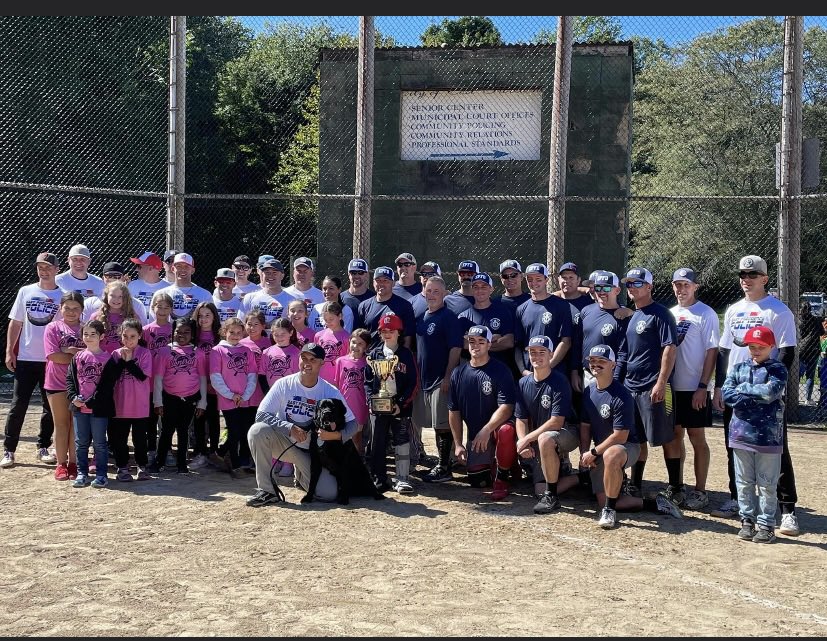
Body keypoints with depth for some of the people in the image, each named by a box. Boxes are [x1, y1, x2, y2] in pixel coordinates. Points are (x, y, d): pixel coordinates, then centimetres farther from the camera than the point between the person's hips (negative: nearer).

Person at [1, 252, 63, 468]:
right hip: (25, 358, 1)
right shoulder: (25, 291, 5)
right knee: (18, 405, 1)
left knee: (50, 406, 6)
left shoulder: (63, 296, 0)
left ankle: (43, 448, 18)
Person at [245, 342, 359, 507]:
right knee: (258, 430, -31)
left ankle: (301, 475, 20)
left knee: (328, 494, -17)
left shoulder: (331, 392, -9)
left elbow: (352, 424, -7)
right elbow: (261, 415, -17)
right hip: (284, 443, -1)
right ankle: (266, 490, -20)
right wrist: (290, 428, -31)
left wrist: (337, 435, -29)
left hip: (312, 451, 1)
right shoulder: (284, 384, -11)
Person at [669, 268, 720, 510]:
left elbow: (712, 351, -10)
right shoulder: (669, 314, 12)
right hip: (672, 388, 6)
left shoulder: (706, 314, -6)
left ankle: (700, 491, 9)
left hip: (695, 389, -6)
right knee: (675, 436, 11)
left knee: (697, 438, 0)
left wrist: (703, 386, -16)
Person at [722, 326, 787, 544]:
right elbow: (726, 393, -3)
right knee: (744, 482, 10)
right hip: (741, 433, 3)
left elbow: (771, 392, -18)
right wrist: (758, 397, -10)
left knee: (767, 484, 3)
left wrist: (743, 388, -7)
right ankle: (747, 520, 20)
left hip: (768, 436, -3)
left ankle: (766, 524, 11)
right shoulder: (739, 368, 9)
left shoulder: (778, 369, 0)